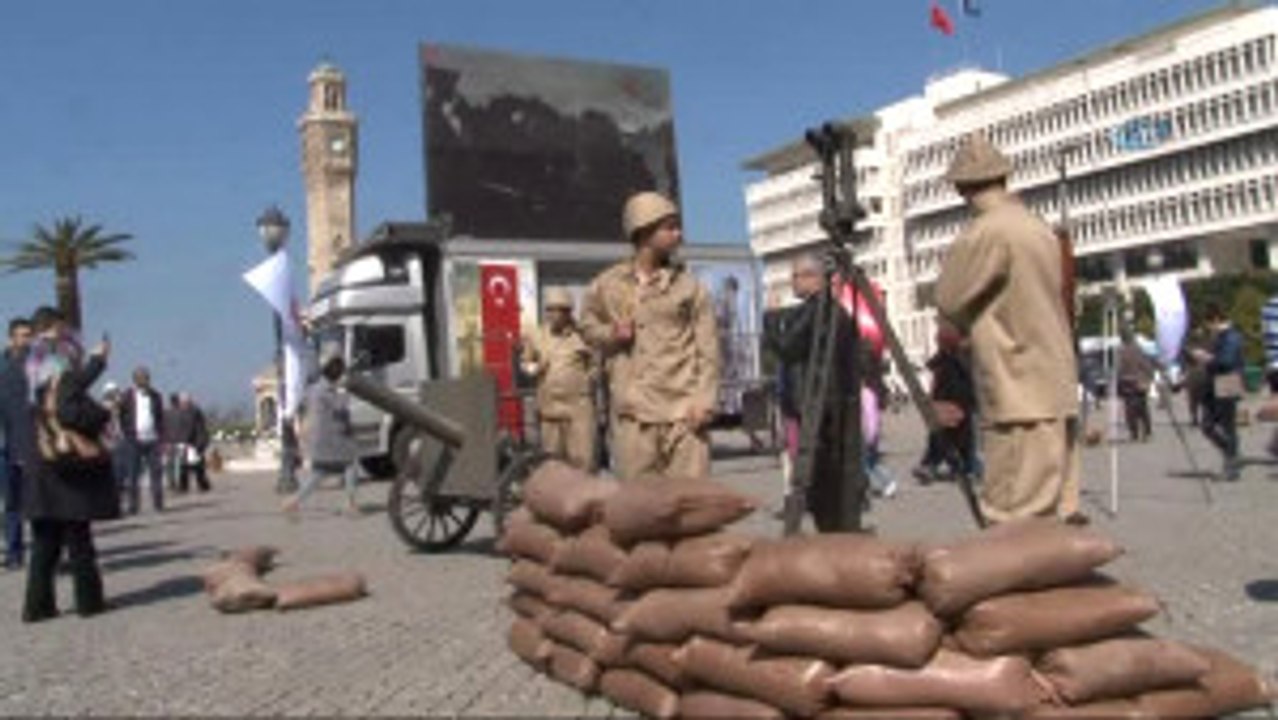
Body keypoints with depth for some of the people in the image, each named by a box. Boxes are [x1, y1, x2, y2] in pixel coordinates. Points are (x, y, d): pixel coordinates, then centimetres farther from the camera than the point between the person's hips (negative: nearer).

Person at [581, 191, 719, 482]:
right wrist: (610, 334, 0)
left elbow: (707, 349, 3)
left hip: (683, 410, -1)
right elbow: (588, 326, 23)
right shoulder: (606, 286, 9)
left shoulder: (689, 286, 6)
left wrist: (704, 402, -9)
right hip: (632, 413, 1)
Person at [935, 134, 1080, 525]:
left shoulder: (988, 232, -13)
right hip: (1056, 393, 9)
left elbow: (948, 300, -8)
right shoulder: (1039, 227, 13)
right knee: (1052, 516, 13)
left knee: (1015, 525, -6)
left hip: (1021, 400, -9)